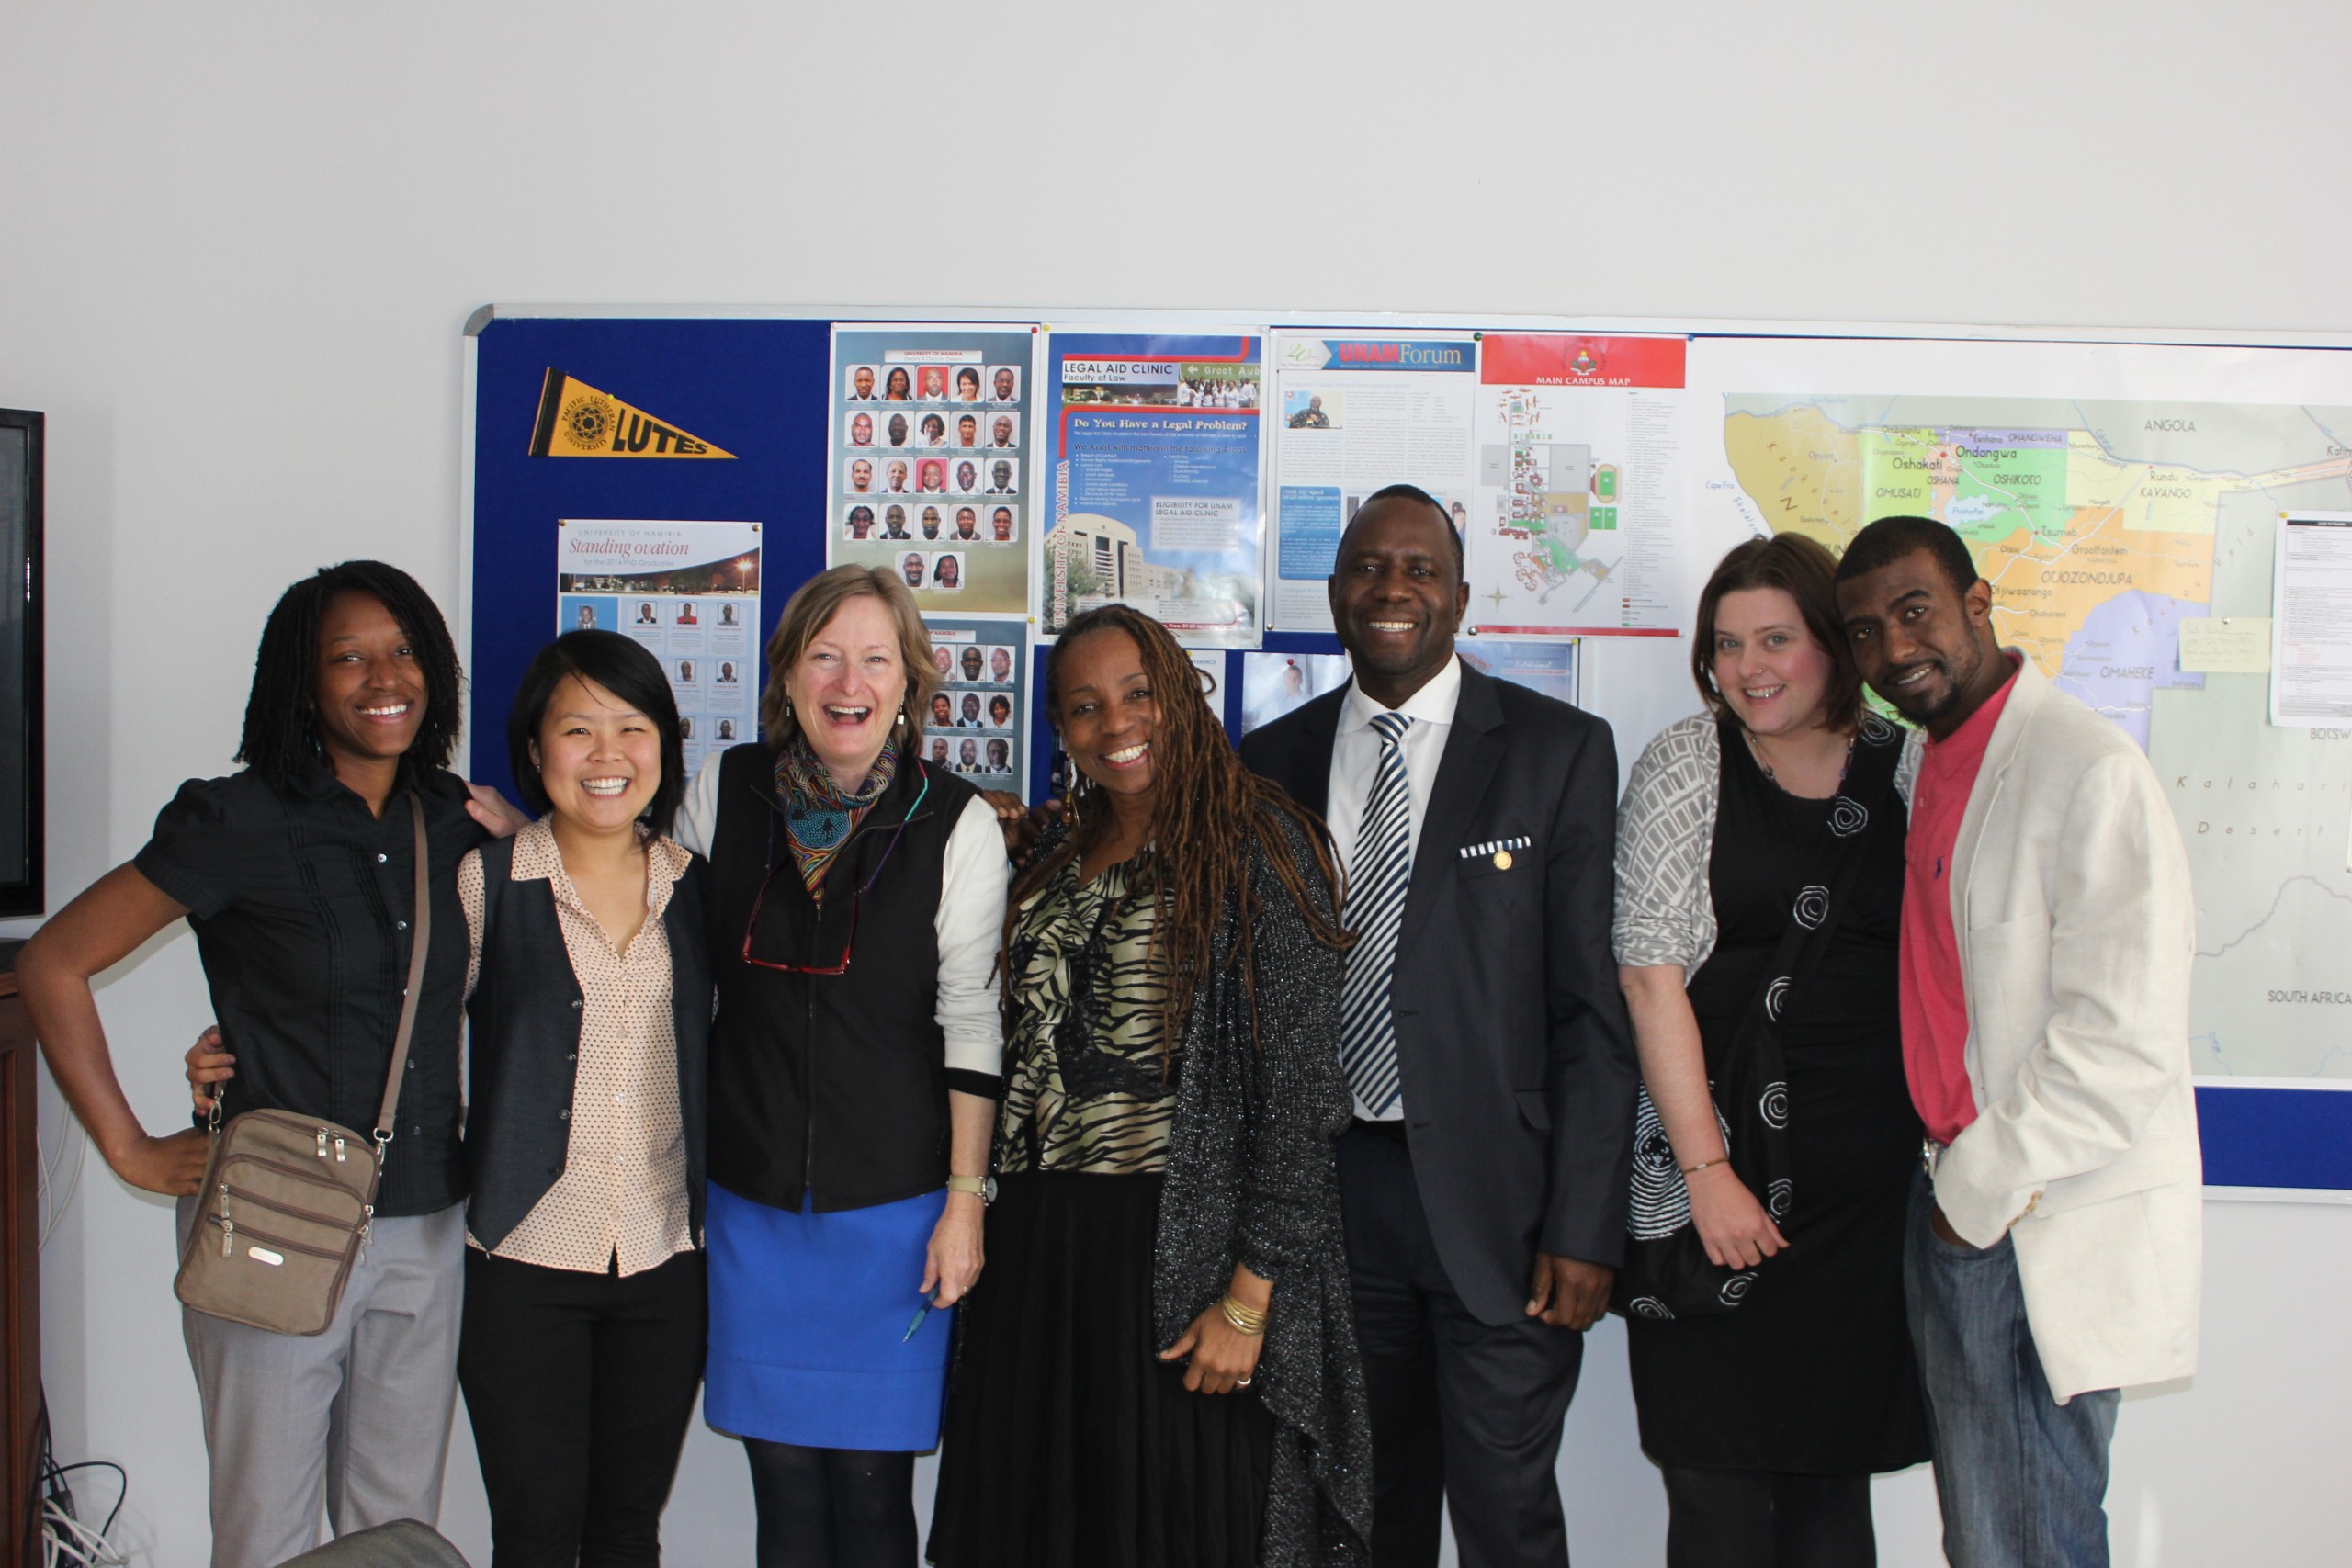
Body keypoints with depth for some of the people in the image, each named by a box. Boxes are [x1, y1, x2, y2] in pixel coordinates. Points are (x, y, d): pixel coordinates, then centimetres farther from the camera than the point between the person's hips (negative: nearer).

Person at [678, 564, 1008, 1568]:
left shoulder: (956, 823, -6)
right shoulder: (725, 791, 2)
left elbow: (971, 1023, -5)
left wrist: (966, 1201, -6)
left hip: (894, 1199, -2)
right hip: (750, 1193, 3)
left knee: (871, 1476, 4)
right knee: (780, 1467, 9)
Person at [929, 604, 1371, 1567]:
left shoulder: (1254, 846, -8)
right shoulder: (1055, 863, 12)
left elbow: (1300, 1081, -13)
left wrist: (1248, 1297, -17)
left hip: (1185, 1257, -6)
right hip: (1039, 1255, 6)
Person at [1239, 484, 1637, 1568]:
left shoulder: (1560, 750, -2)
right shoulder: (1273, 762, 8)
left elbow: (1594, 1004, -6)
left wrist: (1584, 1227, -11)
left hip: (1497, 1194, -3)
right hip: (1332, 1191, 3)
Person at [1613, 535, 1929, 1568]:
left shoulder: (1907, 767, 7)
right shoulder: (1685, 762, 0)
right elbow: (1651, 972, -7)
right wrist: (1708, 1172, -12)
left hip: (1866, 1178, 2)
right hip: (1714, 1159, -2)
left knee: (1835, 1469, 8)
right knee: (1716, 1480, 1)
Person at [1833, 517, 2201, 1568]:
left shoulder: (2090, 772, -18)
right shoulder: (1933, 766, 11)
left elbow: (2126, 1044, -22)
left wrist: (1982, 1190, -13)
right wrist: (1951, 1182, 10)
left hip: (2048, 1233, -8)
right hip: (1957, 1206, 8)